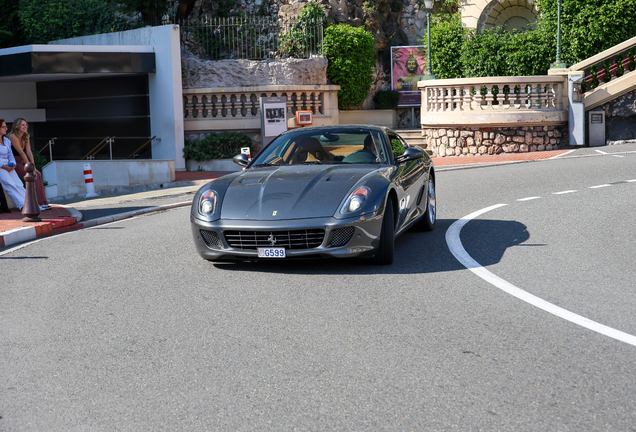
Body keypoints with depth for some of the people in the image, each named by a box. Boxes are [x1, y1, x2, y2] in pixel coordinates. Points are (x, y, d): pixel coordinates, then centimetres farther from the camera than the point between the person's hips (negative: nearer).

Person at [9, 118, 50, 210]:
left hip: (21, 162, 8)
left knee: (38, 174, -10)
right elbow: (21, 153, -19)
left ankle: (43, 202, -12)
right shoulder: (13, 137, -17)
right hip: (13, 164, -8)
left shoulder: (26, 137, 8)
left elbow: (29, 152, 1)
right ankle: (37, 203, -19)